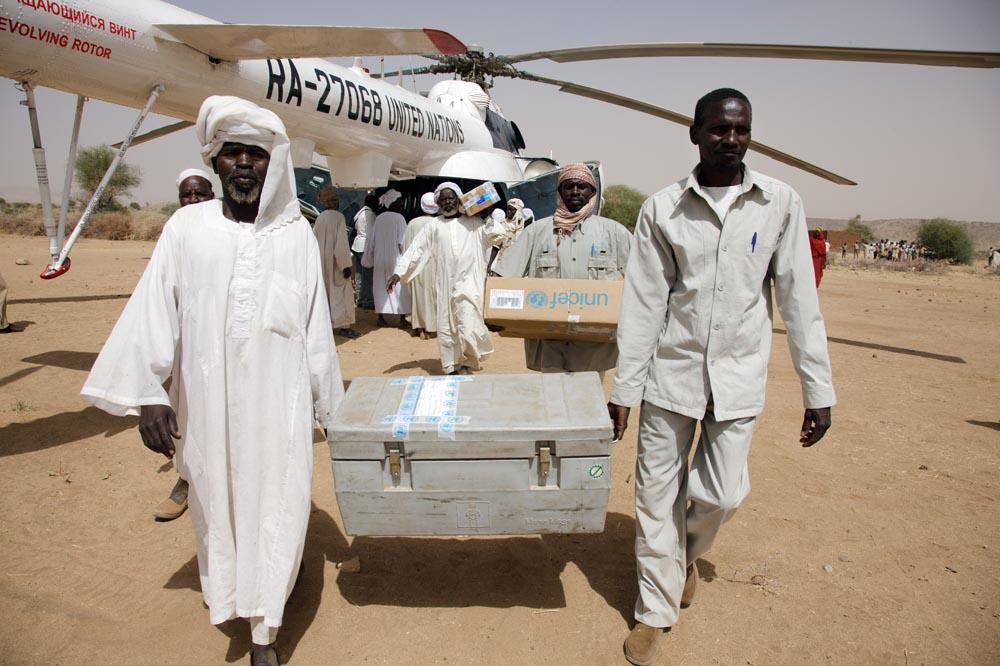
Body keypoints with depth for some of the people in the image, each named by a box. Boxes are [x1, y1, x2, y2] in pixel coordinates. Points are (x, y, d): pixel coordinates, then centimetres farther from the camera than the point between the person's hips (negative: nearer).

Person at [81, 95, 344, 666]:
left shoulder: (297, 234, 0)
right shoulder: (187, 228, 1)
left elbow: (315, 324, 2)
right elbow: (153, 310, -2)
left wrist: (327, 404, 6)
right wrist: (146, 394, -10)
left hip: (279, 403, -1)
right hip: (208, 404, 1)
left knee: (277, 504, 4)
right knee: (217, 500, 16)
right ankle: (230, 593, 43)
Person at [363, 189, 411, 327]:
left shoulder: (379, 218, 3)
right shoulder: (399, 218, -11)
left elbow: (371, 240, 8)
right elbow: (403, 241, -12)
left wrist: (370, 258, 16)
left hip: (380, 259, 4)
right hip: (395, 259, -4)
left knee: (381, 287, 12)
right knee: (400, 288, 4)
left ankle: (381, 318, 14)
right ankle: (402, 319, 4)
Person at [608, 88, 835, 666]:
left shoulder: (781, 203, -1)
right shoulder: (662, 208, -3)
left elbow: (799, 298, 0)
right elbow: (643, 303, -3)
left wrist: (819, 391, -1)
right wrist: (625, 387, -4)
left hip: (739, 375, 1)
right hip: (671, 369, 0)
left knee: (722, 494, 4)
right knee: (658, 496, 5)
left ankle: (688, 554, 40)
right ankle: (657, 609, 26)